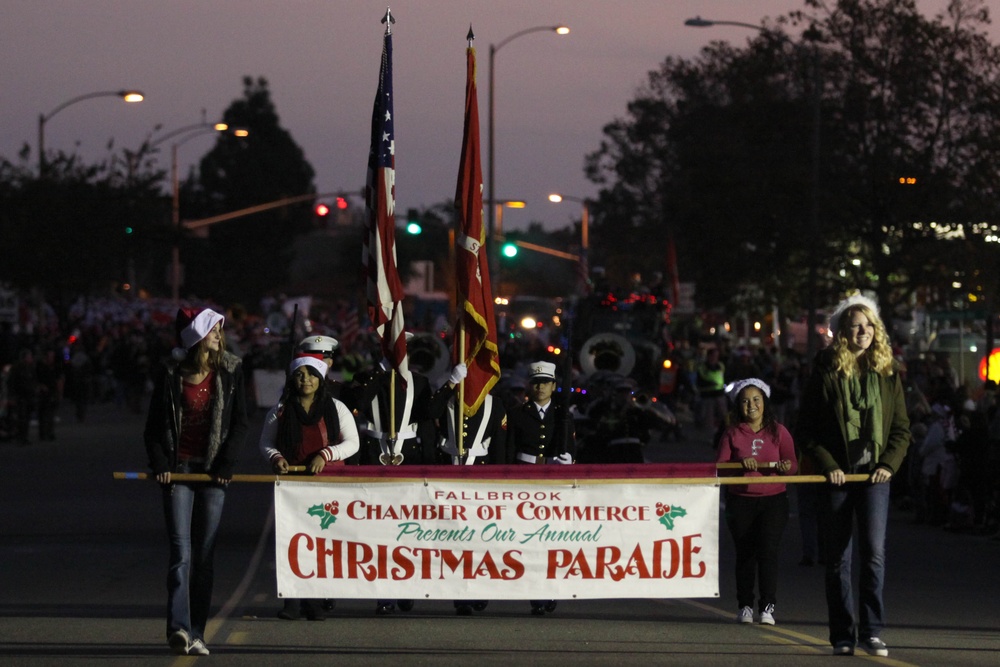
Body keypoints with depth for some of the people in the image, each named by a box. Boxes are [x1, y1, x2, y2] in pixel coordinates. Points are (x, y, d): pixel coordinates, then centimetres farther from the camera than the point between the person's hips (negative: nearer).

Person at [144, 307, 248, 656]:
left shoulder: (230, 371, 4)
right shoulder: (172, 375, 2)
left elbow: (239, 422, 5)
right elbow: (154, 425, 7)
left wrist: (227, 464, -5)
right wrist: (159, 463, -7)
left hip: (213, 471, 2)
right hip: (178, 470, -2)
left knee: (204, 556, 3)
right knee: (181, 553, -12)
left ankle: (196, 634, 8)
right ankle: (179, 628, -20)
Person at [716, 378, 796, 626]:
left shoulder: (778, 432, 7)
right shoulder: (732, 434, 7)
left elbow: (793, 464, 4)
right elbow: (719, 466, 0)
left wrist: (787, 466, -19)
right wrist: (741, 464, -19)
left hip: (773, 500, -1)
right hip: (740, 501, 1)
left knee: (768, 550, -11)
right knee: (745, 552, 2)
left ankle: (767, 607, -10)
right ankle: (745, 606, 12)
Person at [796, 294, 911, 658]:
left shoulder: (888, 373, 6)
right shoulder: (825, 372, 0)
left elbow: (901, 428, 10)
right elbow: (806, 430, 1)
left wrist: (889, 464, -5)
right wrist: (827, 465, -10)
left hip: (874, 476, 1)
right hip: (837, 475, -1)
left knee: (874, 551, -12)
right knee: (837, 559, 3)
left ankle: (871, 631, -7)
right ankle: (842, 636, 10)